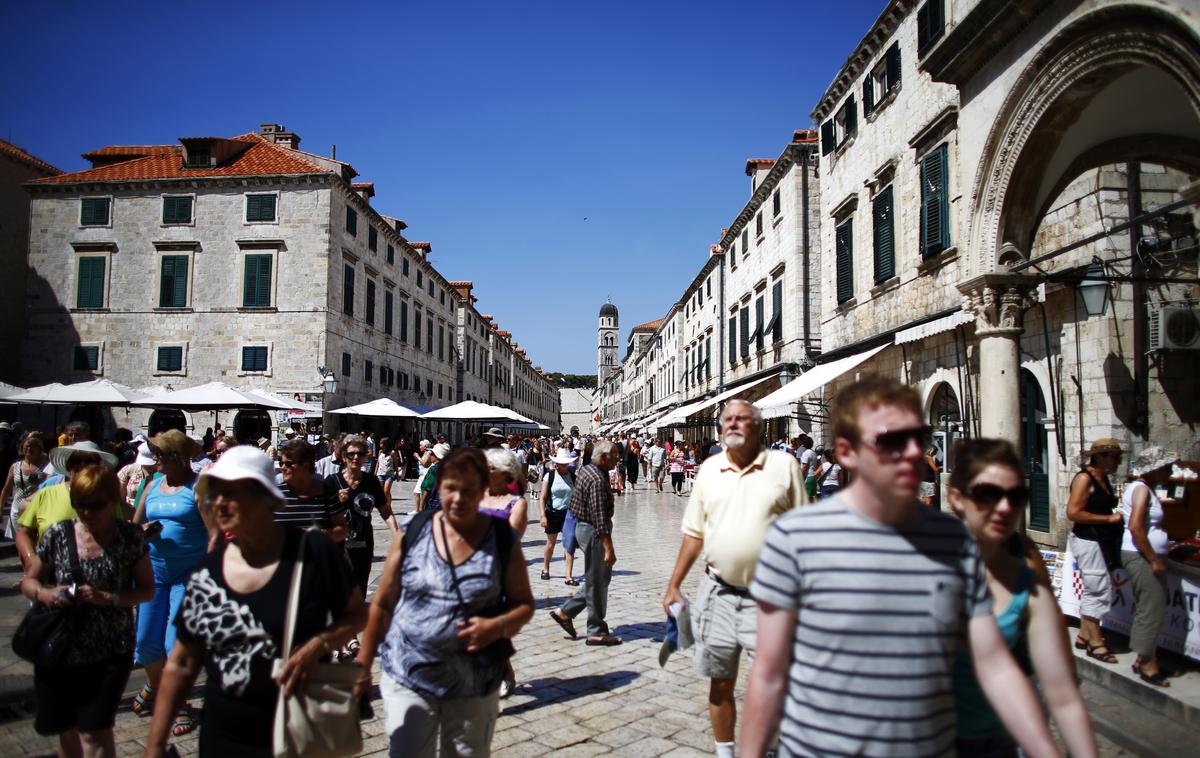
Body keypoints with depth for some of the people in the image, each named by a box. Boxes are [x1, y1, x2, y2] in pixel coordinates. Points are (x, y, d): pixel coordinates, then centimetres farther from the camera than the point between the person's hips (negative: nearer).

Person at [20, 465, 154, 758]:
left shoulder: (130, 536, -6)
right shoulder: (58, 535, -3)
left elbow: (147, 588, -3)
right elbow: (28, 581, 7)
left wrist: (109, 598, -19)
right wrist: (44, 594, -15)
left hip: (109, 654, -2)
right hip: (58, 650, 2)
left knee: (95, 732, -4)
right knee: (66, 730, 16)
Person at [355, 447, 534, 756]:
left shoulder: (503, 540, -3)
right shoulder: (413, 533, -3)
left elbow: (524, 603, 3)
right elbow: (383, 605, 4)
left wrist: (498, 626, -16)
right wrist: (363, 664, 5)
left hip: (474, 687, 1)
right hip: (408, 680, 0)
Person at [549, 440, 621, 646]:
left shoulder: (585, 470, 9)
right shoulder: (597, 480, -23)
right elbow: (600, 518, -27)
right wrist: (608, 548, -27)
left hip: (583, 526, 10)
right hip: (593, 531, -10)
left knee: (598, 578, 17)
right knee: (597, 581, 0)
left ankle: (565, 611, 20)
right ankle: (597, 632, 9)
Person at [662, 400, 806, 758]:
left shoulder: (784, 465, -3)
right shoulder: (708, 469, 6)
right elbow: (694, 533, 11)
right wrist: (674, 585, 9)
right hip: (719, 593, 3)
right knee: (720, 683, 15)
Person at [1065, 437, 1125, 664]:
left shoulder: (1103, 478, 11)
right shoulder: (1084, 479, -17)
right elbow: (1073, 512, -24)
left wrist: (1117, 505, 7)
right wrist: (1109, 518, -20)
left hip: (1101, 541, 10)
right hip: (1088, 541, -10)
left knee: (1093, 590, 16)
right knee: (1099, 591, -5)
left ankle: (1084, 636, 27)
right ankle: (1095, 643, 5)